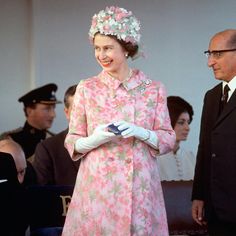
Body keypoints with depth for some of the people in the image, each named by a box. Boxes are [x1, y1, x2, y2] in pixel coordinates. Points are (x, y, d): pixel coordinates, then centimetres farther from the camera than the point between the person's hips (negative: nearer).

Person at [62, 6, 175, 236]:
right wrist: (94, 140, -15)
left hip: (139, 186, 0)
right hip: (97, 185, 0)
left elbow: (168, 139, 4)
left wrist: (141, 133, -14)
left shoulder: (154, 89, 3)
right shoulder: (86, 88, 3)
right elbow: (72, 141, 5)